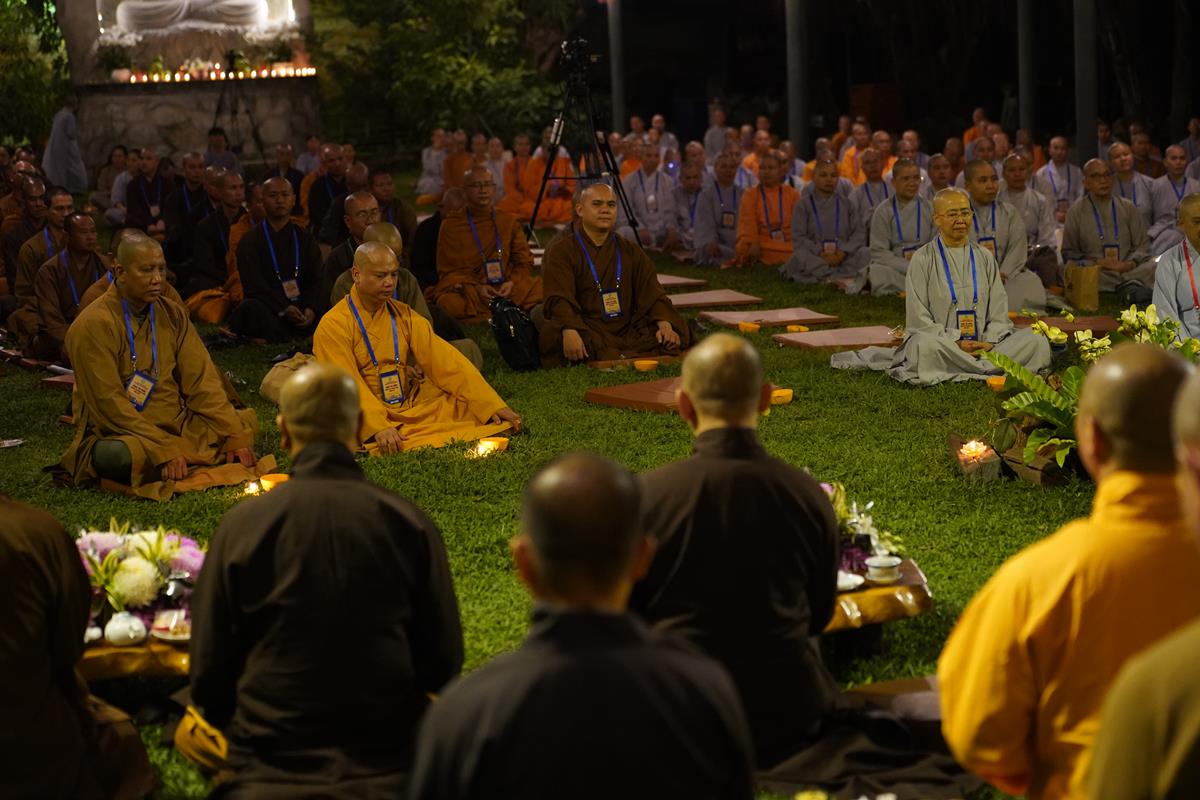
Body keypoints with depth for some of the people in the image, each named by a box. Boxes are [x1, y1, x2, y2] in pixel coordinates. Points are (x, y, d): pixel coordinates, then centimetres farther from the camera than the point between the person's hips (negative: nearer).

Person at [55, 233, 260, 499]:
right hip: (117, 434, -7)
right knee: (118, 455, -40)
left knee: (246, 422, -5)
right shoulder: (93, 325, -15)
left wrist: (235, 435, -11)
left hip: (177, 427, 7)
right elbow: (109, 405, -20)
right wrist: (166, 450, -26)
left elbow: (201, 380, 2)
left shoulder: (173, 314, 5)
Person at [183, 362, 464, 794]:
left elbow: (209, 669, -1)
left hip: (268, 770, 0)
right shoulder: (411, 524, -6)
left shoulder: (241, 525, -7)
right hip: (389, 767, 0)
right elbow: (445, 664, 2)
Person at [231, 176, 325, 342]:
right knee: (251, 307, -36)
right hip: (268, 309, -3)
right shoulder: (249, 242, 6)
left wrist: (312, 308, -16)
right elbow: (254, 285, -8)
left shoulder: (305, 239, 17)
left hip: (301, 310, 3)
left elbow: (317, 280, 6)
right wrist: (283, 309, -23)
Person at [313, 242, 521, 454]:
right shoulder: (333, 326, -9)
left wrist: (493, 405, -8)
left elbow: (444, 361, 1)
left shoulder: (403, 315, 8)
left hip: (411, 408, 5)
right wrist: (379, 428, -34)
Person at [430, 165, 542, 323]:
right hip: (466, 291, -2)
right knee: (449, 304, -37)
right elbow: (449, 271, 4)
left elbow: (524, 262, 15)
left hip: (506, 290, 2)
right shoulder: (451, 226, 9)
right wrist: (476, 288, -13)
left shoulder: (509, 221, 18)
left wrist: (512, 283, -7)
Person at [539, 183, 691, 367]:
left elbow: (652, 294, 9)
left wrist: (665, 324, -13)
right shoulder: (561, 250, 3)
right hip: (586, 330, -4)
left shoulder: (631, 251, 19)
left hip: (627, 330, 4)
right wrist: (569, 331, -34)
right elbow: (559, 298, -13)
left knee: (679, 331, -21)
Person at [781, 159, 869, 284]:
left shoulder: (847, 204, 15)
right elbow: (798, 238, -2)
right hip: (814, 257, -2)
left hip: (843, 256, 2)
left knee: (865, 253, -26)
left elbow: (859, 233, 4)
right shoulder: (803, 205, 9)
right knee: (799, 256, -33)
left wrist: (843, 252, -15)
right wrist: (820, 253, -17)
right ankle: (844, 277, -35)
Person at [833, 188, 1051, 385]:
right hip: (942, 342, -4)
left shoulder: (984, 257, 15)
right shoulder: (923, 260, 3)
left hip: (984, 344, 4)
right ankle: (989, 369, -24)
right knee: (926, 346, -40)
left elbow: (999, 311, 11)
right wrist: (955, 343, -15)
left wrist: (990, 342, -9)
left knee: (1037, 342, -20)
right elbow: (919, 318, -4)